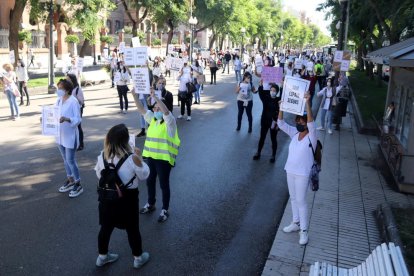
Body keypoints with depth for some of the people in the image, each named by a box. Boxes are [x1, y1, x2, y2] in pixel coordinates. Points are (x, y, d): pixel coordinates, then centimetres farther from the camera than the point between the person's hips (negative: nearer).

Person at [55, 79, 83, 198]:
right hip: (60, 134, 8)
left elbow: (78, 119, -18)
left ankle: (78, 185, 11)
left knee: (71, 160, -2)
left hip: (70, 135, -7)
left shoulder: (73, 101, -17)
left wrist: (66, 119, -35)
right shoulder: (58, 100, 5)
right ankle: (70, 181, 32)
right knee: (65, 160, 17)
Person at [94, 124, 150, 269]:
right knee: (132, 229, 15)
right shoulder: (132, 158, -24)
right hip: (127, 199, -4)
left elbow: (99, 175, 6)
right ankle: (138, 258, 33)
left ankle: (102, 256, 40)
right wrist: (139, 157, -3)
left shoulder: (102, 157, -10)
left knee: (106, 227, 21)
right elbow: (144, 175, -9)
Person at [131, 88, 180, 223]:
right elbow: (141, 109, 6)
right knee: (150, 181, 20)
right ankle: (151, 204, 40)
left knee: (164, 184, 5)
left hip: (164, 158, -7)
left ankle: (165, 210, 19)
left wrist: (155, 96, -36)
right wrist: (135, 95, -5)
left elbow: (166, 111, -31)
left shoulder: (169, 121, -11)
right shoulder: (152, 119, 10)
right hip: (150, 156, 7)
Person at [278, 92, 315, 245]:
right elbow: (281, 124, -4)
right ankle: (296, 223, 34)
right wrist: (282, 106, -17)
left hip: (302, 174, -7)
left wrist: (307, 103, -41)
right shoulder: (294, 133, 2)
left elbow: (311, 122, -33)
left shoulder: (311, 136, -15)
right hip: (290, 171, 7)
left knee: (301, 200, -1)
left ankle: (303, 230, 10)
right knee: (293, 198, 18)